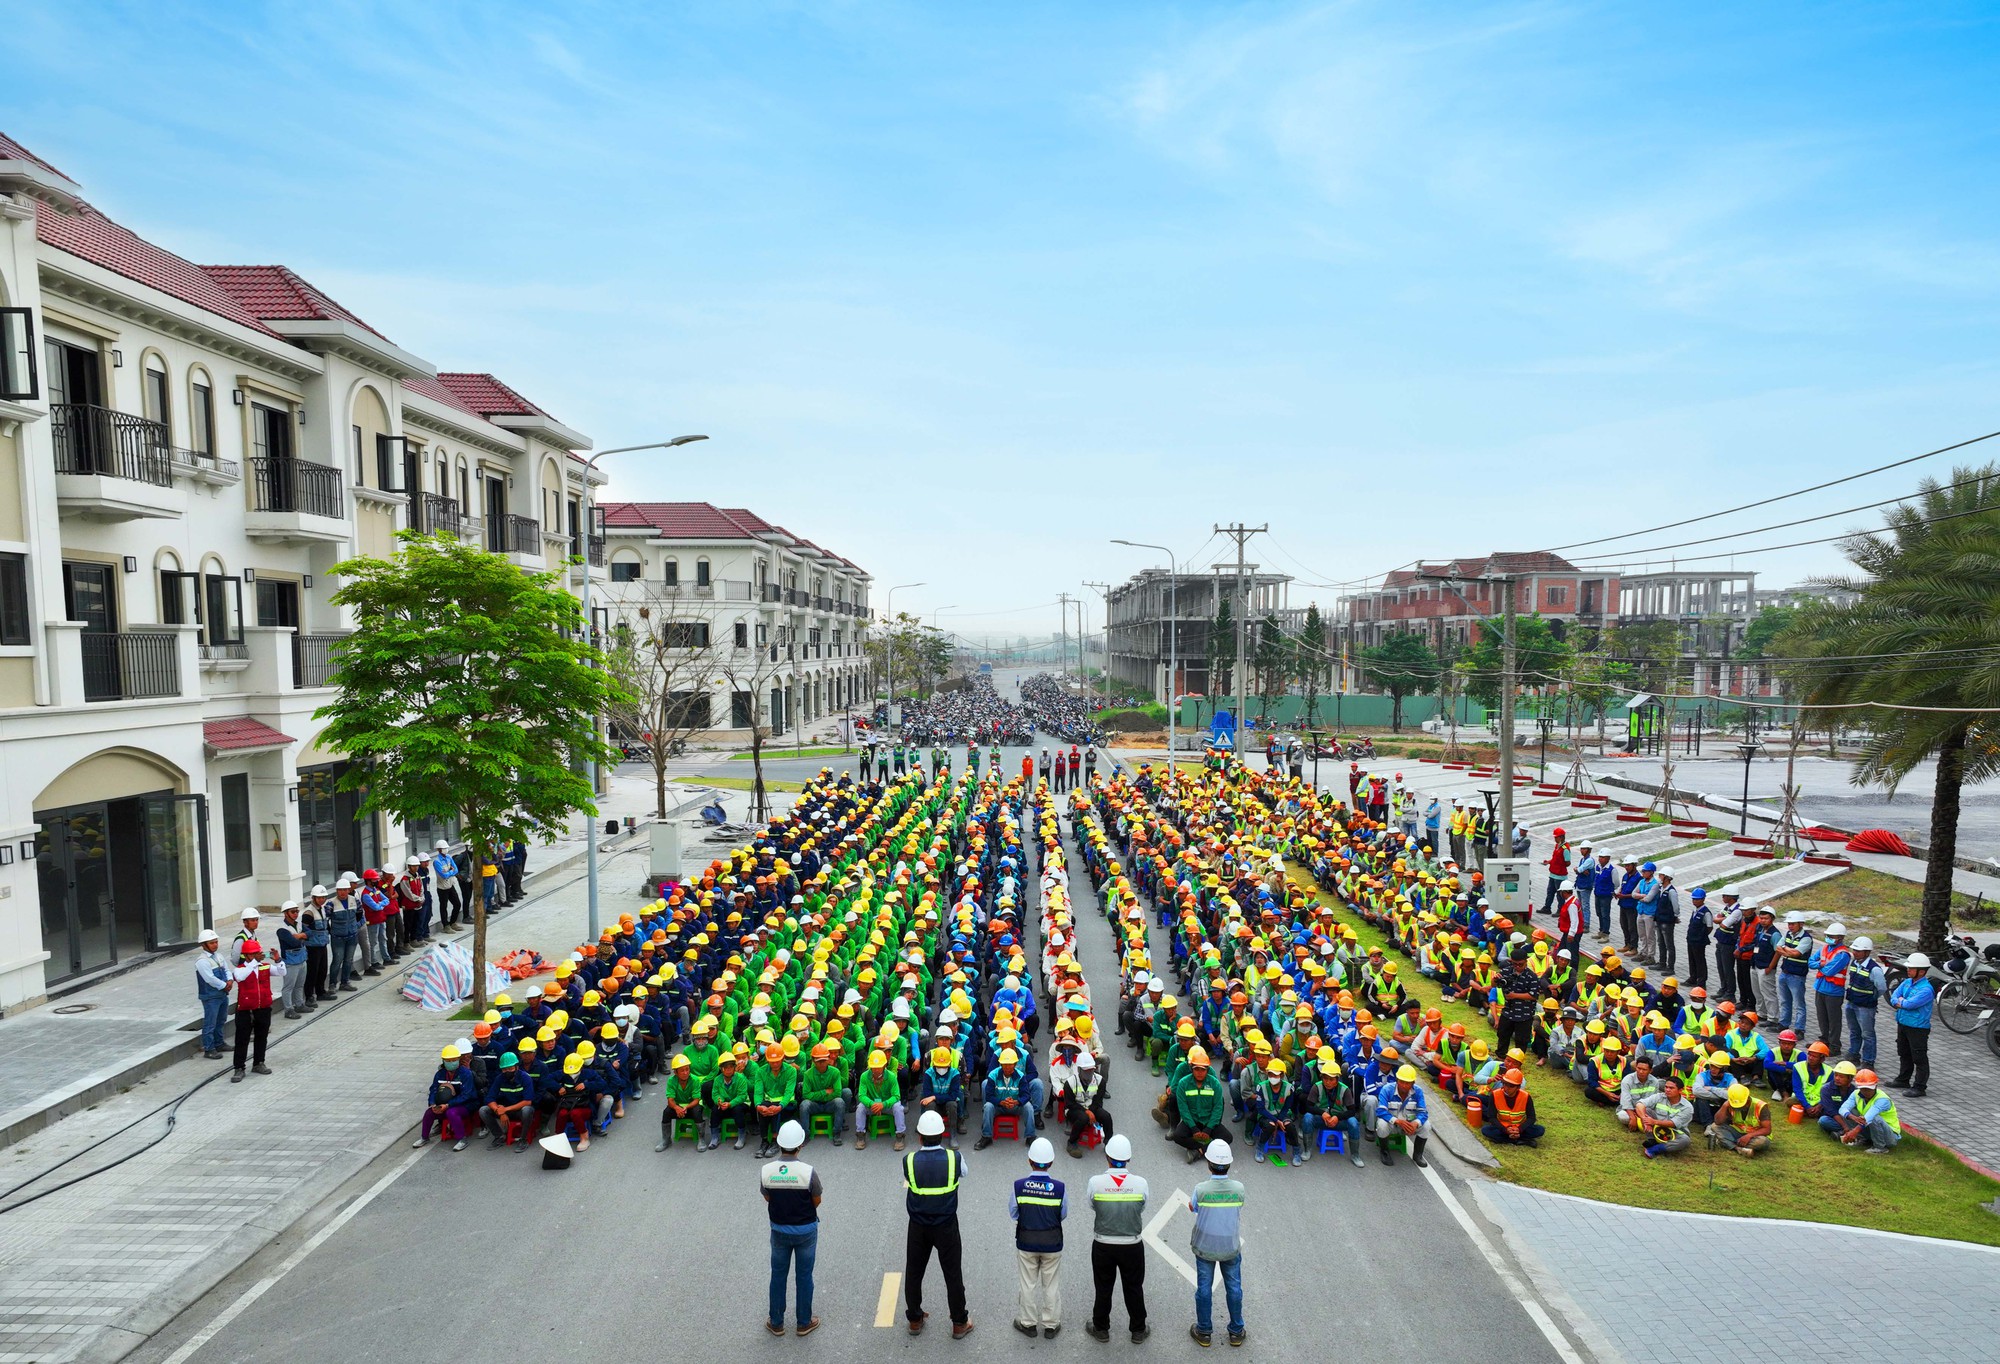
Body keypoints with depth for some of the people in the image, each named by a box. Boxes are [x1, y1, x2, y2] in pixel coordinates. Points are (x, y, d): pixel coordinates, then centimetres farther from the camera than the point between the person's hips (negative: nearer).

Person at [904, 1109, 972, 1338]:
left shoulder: (909, 1161, -20)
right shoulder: (955, 1159, -20)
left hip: (918, 1228, 1)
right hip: (946, 1226, -1)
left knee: (913, 1273, 19)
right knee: (953, 1274, 14)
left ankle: (915, 1320, 34)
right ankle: (960, 1324, 25)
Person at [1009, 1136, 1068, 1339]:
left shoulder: (1019, 1185, -19)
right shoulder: (1059, 1187, -20)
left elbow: (1013, 1213, -6)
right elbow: (1063, 1214, -4)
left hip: (1026, 1242, 0)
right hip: (1052, 1243, 0)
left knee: (1028, 1284, 18)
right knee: (1052, 1285, 17)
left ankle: (1028, 1323, 32)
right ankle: (1051, 1325, 29)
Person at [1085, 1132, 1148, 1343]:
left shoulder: (1095, 1182, -21)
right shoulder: (1140, 1183, -19)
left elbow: (1092, 1208, -4)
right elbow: (1142, 1209, -4)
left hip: (1103, 1245, 0)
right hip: (1133, 1245, 0)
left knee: (1103, 1288, 20)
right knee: (1134, 1288, 20)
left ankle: (1101, 1328, 37)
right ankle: (1138, 1330, 35)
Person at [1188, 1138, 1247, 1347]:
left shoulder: (1201, 1189, -24)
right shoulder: (1238, 1188, -20)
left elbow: (1192, 1207, -4)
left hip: (1204, 1247, -1)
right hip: (1231, 1248, 1)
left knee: (1204, 1289, 16)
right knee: (1234, 1288, 19)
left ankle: (1204, 1332, 29)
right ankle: (1236, 1332, 32)